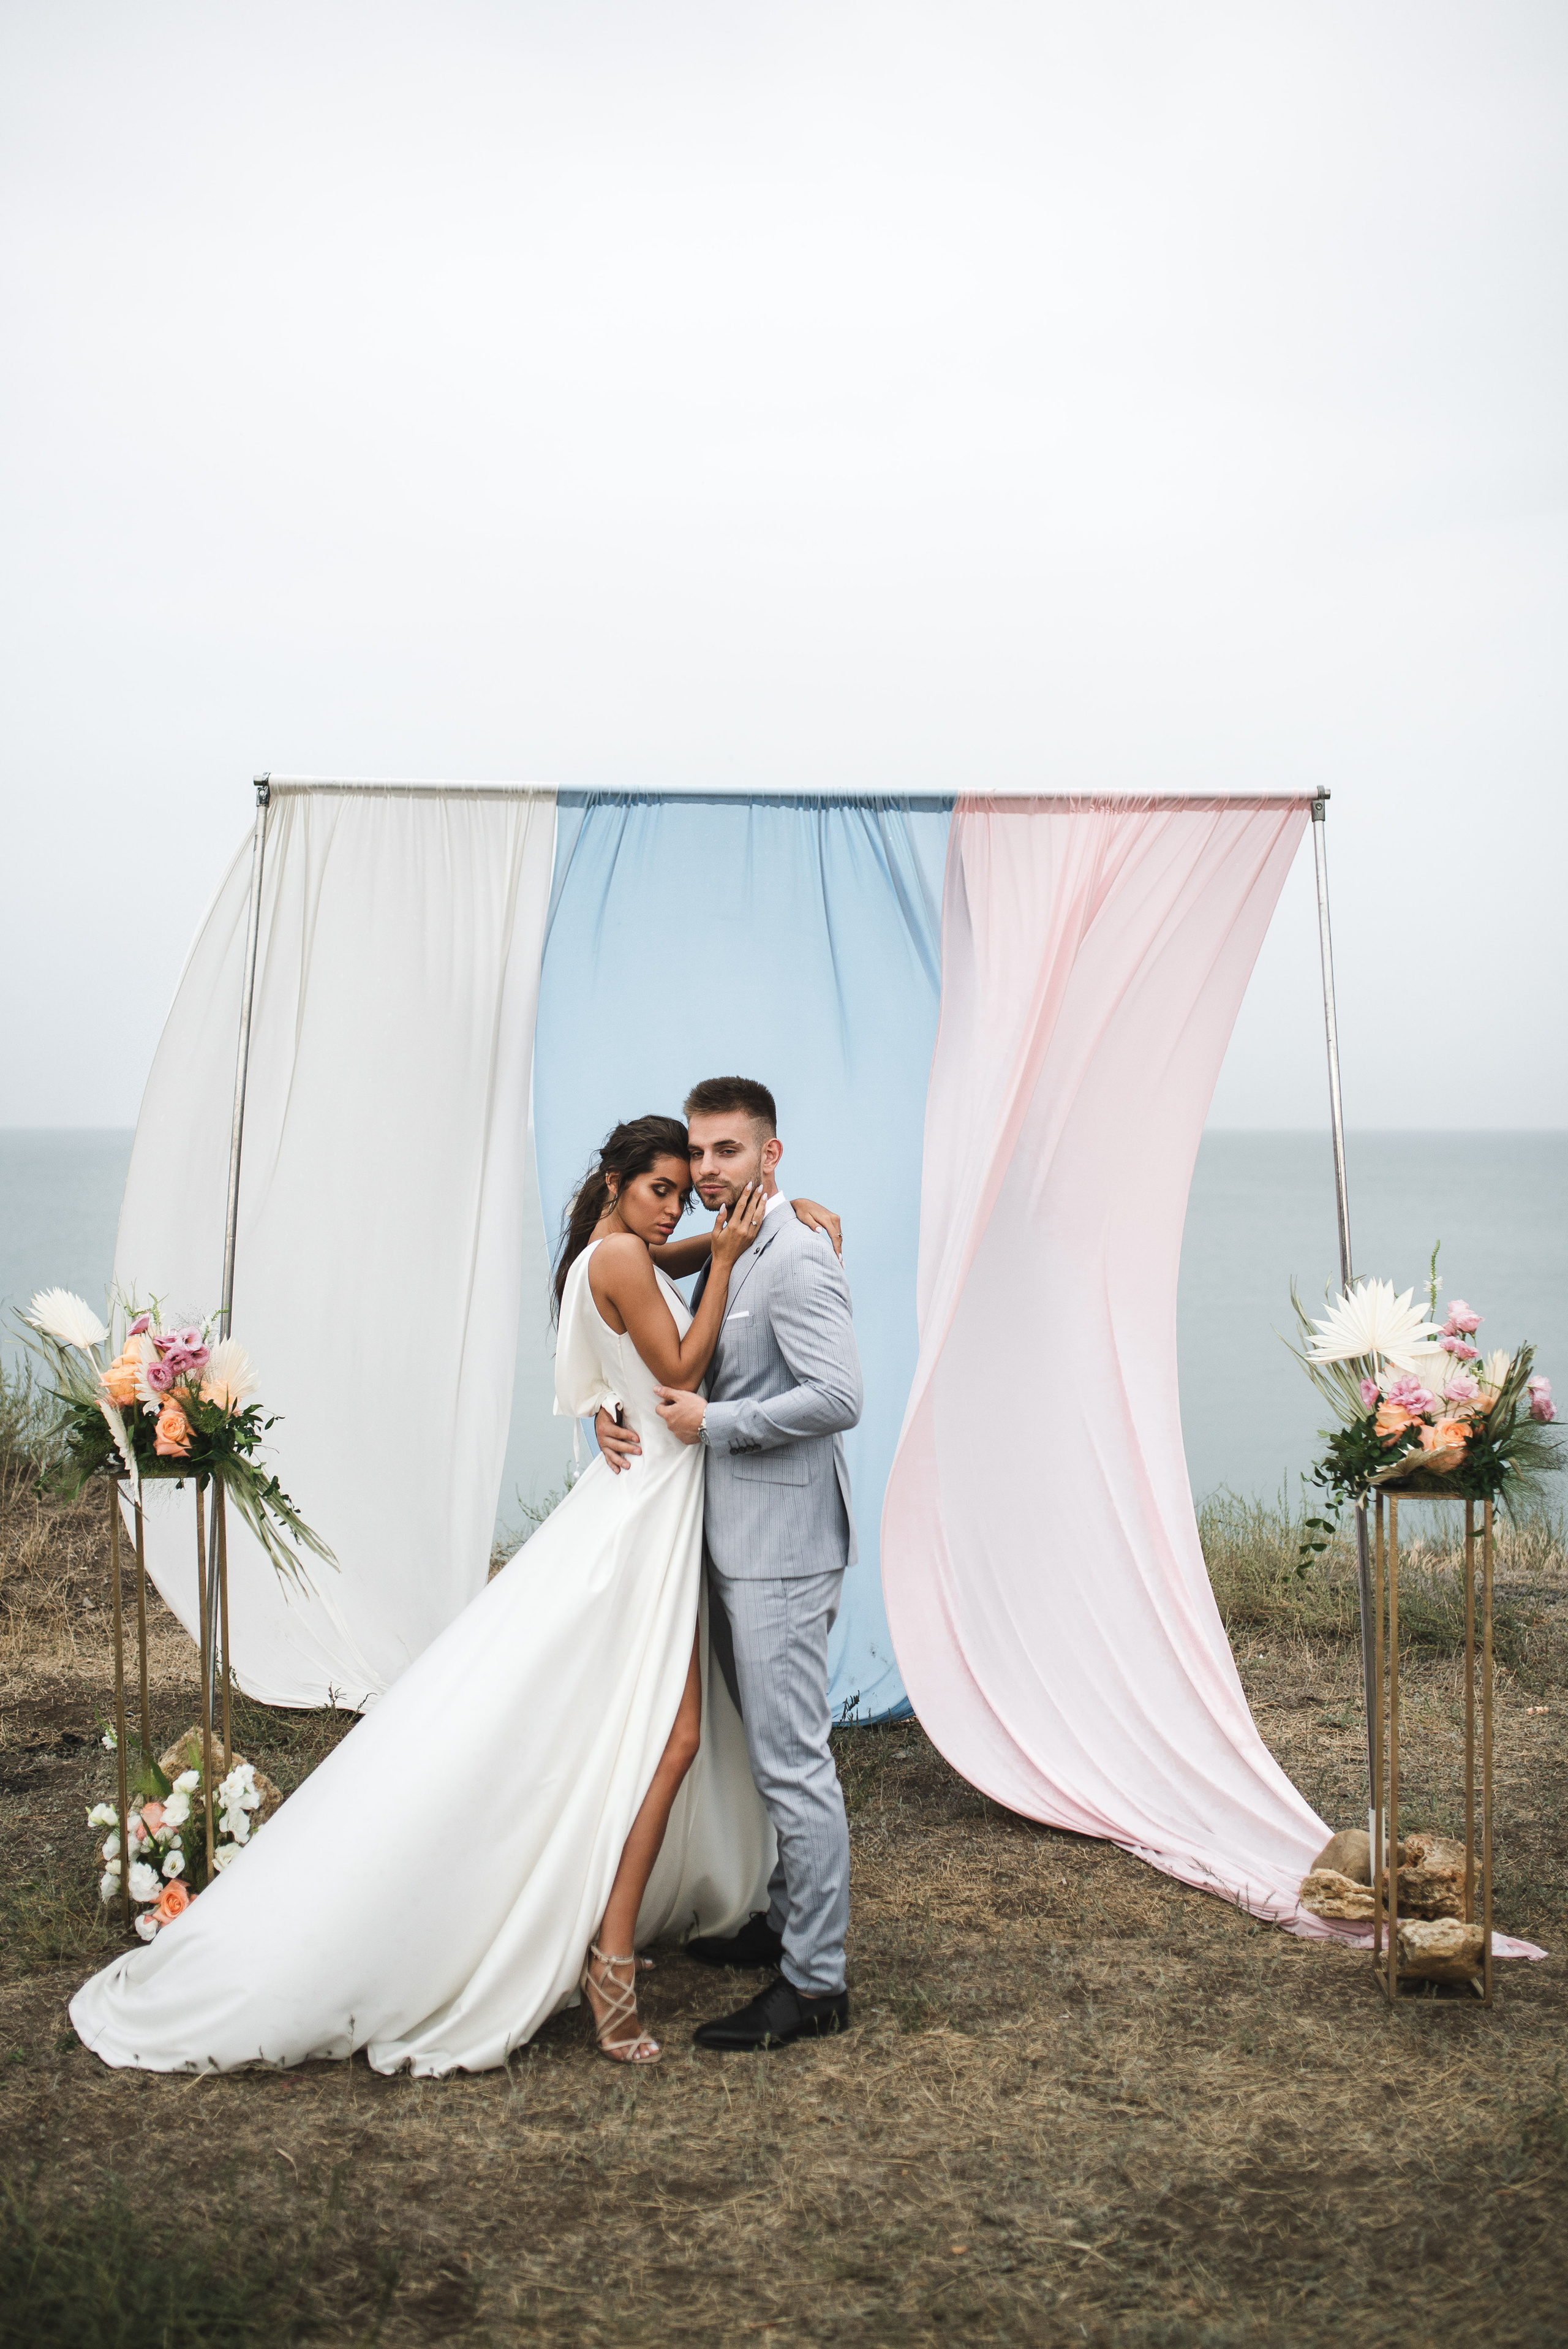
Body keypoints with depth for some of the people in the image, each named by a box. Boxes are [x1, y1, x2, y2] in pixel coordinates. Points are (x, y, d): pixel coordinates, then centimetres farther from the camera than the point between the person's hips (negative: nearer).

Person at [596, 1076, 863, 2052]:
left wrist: (712, 1423, -18)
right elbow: (691, 1372, 22)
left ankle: (816, 1982, 2)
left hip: (782, 1545, -10)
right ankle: (786, 1919, 35)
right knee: (772, 1747, 21)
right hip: (738, 1538, 10)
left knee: (792, 1759, -6)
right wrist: (622, 1412, 2)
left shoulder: (797, 1257, -17)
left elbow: (838, 1398, -25)